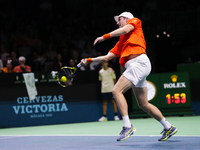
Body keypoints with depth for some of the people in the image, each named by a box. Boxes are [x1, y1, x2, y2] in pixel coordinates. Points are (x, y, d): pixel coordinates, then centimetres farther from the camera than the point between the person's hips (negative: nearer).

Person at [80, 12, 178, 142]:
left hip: (139, 62, -9)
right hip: (133, 66, 9)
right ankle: (169, 127, 16)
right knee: (143, 104, 9)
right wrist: (90, 60, 23)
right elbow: (107, 57, 28)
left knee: (117, 91, -19)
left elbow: (125, 30, -10)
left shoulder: (135, 21, 13)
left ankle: (128, 126, -25)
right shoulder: (121, 42, 30)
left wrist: (105, 37, -11)